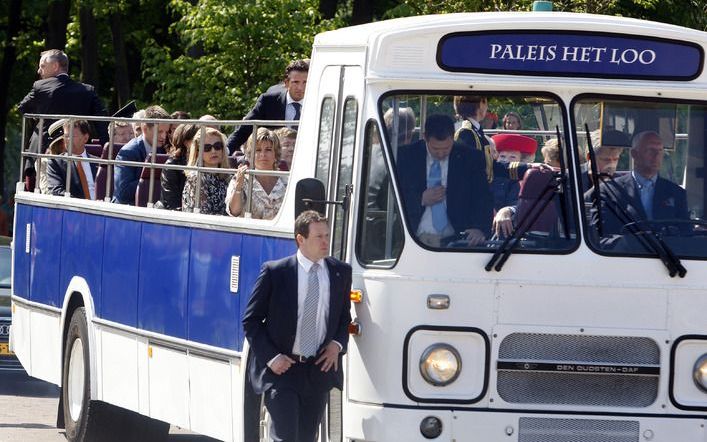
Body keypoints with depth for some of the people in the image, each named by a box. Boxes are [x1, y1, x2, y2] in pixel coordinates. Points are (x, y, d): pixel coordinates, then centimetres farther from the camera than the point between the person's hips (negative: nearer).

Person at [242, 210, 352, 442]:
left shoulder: (340, 272, 6)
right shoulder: (274, 272, -7)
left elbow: (345, 316, 20)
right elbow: (251, 320, -1)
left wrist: (338, 344, 1)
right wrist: (271, 357, -11)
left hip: (319, 369, 4)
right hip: (280, 370, -4)